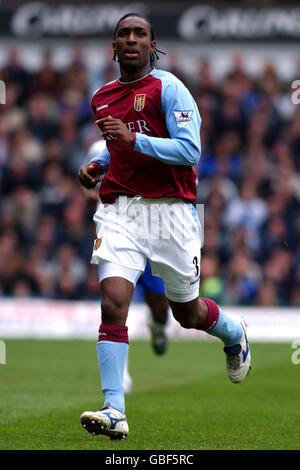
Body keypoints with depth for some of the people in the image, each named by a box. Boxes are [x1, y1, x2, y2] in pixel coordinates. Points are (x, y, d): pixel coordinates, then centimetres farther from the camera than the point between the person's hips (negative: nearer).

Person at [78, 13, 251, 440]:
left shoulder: (168, 88, -7)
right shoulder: (102, 97, 12)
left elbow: (190, 151, -15)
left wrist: (133, 138, -24)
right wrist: (97, 166, 10)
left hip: (170, 210, -4)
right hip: (119, 209, 4)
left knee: (187, 313, 11)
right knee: (112, 305, -16)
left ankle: (235, 335, 47)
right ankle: (115, 412, -19)